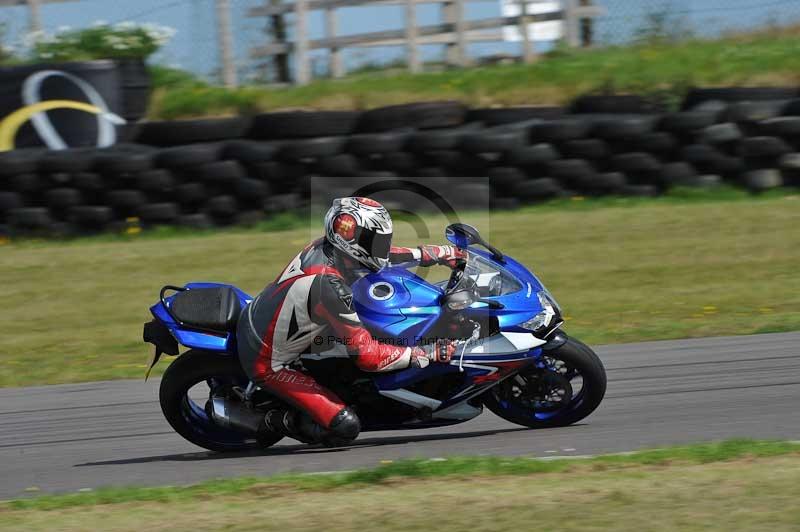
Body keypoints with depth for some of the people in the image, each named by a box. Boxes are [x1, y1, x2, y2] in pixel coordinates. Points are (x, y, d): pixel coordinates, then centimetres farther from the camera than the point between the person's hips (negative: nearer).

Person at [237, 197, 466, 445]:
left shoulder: (326, 247, -9)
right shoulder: (330, 286, -33)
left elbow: (378, 254, 11)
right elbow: (367, 355, -28)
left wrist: (444, 253, 11)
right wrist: (426, 354, -23)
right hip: (267, 363, -9)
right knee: (346, 426, -17)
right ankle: (280, 421, 4)